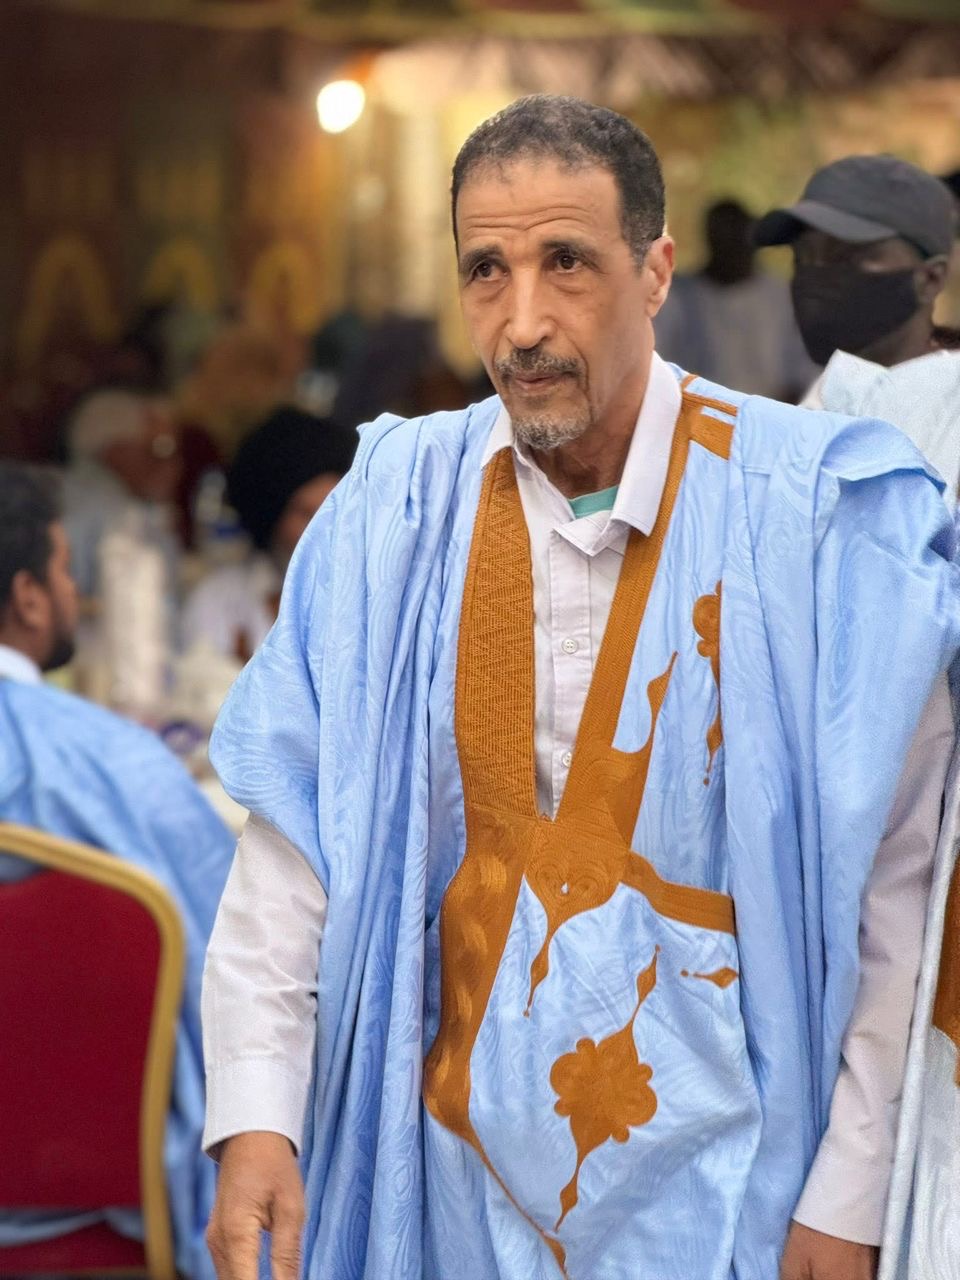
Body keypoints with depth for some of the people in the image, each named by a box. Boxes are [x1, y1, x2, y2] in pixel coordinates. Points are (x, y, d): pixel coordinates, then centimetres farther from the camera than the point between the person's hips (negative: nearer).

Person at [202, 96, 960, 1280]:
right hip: (463, 1175, 3)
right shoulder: (397, 513, -2)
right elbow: (291, 848, -3)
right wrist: (254, 1118, -15)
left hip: (717, 1181, -2)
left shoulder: (818, 514, -11)